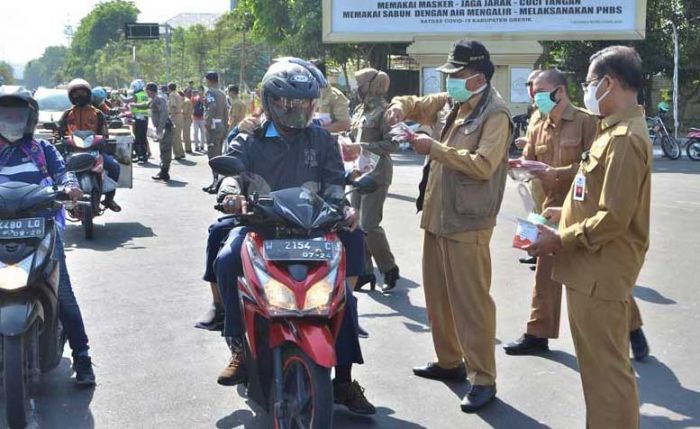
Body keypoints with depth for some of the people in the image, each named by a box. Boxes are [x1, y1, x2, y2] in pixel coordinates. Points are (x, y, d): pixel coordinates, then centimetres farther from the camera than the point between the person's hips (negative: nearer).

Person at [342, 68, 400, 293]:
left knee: (369, 224, -10)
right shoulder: (360, 110, 13)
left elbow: (392, 144, -18)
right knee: (357, 223, 8)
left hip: (377, 172, -9)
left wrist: (362, 147, -21)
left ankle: (389, 268, 7)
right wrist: (350, 146, 4)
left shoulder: (383, 110, -12)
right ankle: (365, 271, 16)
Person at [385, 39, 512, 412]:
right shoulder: (451, 103, 12)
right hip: (437, 214, 9)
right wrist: (400, 107, 1)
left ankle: (483, 379, 3)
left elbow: (483, 164, -22)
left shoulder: (496, 113, -12)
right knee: (437, 294, 17)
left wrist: (435, 149, -20)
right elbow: (417, 104, 25)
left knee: (471, 302, -5)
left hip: (467, 222, -9)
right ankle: (448, 360, 32)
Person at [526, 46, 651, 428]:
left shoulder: (625, 138, -20)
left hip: (601, 273, -11)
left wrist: (560, 240, -16)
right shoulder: (616, 130, 13)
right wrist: (566, 212, 14)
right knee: (601, 364, 21)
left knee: (606, 368, -1)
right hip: (595, 268, 11)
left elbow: (613, 218, -24)